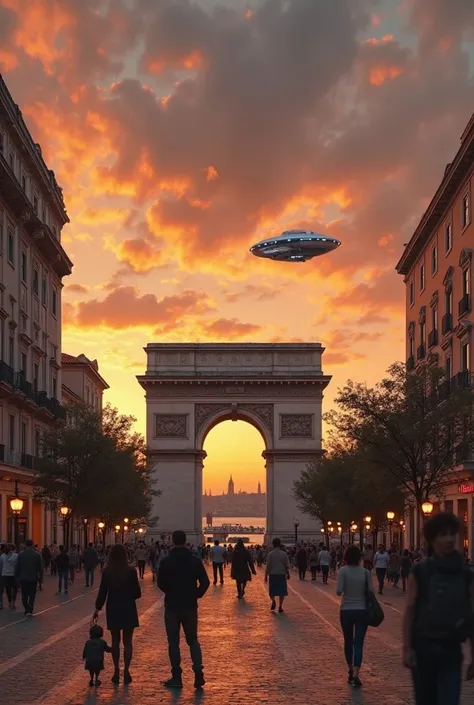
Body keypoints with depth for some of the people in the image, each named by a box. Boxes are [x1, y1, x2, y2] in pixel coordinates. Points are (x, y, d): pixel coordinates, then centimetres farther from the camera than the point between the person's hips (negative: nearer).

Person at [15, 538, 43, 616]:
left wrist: (17, 577, 9)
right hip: (33, 578, 0)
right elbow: (40, 568, -1)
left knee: (24, 595, 11)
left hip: (23, 578, 0)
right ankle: (30, 610, -6)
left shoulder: (20, 554, -3)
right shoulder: (37, 555, -5)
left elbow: (17, 567, 0)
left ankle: (27, 610, 3)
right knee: (32, 595, 6)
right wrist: (40, 577, 7)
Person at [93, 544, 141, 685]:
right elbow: (137, 593, -5)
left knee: (115, 640, 12)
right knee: (127, 641, 7)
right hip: (128, 609, -1)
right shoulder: (131, 571, -9)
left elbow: (102, 591, -5)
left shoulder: (107, 571, -7)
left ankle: (116, 671, 10)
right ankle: (126, 671, 2)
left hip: (113, 609, 1)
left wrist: (98, 608, 4)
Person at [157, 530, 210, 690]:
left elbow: (161, 583, -6)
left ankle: (177, 677, 6)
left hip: (172, 606, -2)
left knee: (173, 642, 7)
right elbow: (205, 582, -6)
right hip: (190, 606, 2)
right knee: (193, 640, 12)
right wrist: (196, 594, 10)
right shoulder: (195, 560, -3)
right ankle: (198, 673, -1)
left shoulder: (166, 562, -8)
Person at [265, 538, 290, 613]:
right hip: (282, 574, 1)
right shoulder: (284, 554, -2)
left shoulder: (270, 554, -5)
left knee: (272, 590, 11)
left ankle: (273, 601, -16)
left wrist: (266, 576, 1)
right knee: (282, 591, 8)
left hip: (272, 575, -1)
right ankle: (280, 607, 5)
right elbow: (287, 566, 1)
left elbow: (268, 566, -5)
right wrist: (288, 574, 14)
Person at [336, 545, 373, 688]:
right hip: (362, 610, 0)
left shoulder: (343, 571, -10)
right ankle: (356, 674, -12)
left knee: (348, 641, 17)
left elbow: (339, 591, -16)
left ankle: (351, 671, 26)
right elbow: (370, 591, -4)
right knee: (358, 643, 1)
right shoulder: (365, 572, -4)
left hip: (346, 610, 0)